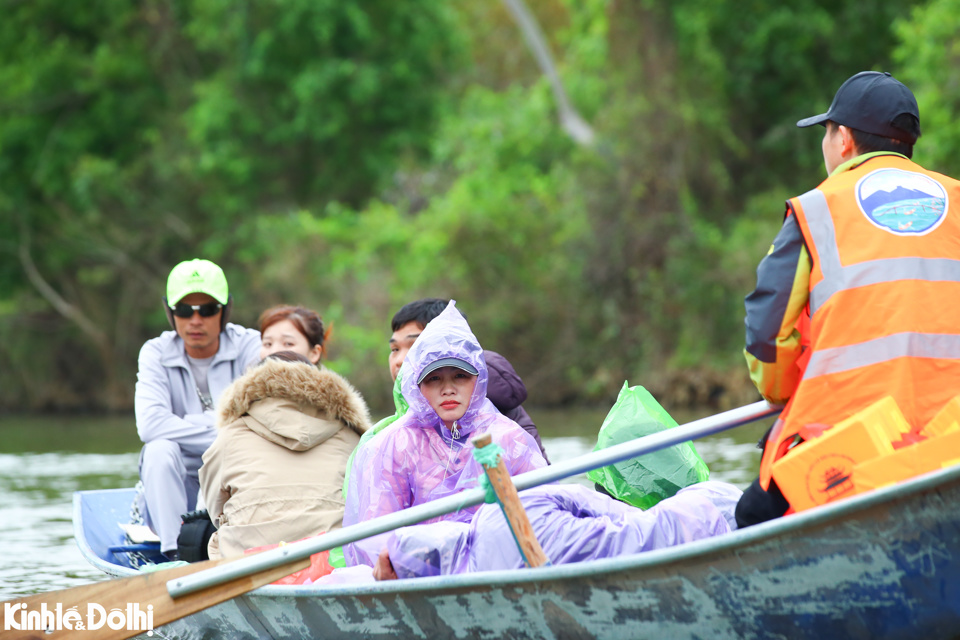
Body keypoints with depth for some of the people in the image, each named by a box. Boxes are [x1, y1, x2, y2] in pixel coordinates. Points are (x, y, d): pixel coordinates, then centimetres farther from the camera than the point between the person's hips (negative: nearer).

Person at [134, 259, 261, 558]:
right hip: (181, 486, 0)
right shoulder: (157, 354, -4)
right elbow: (150, 424, -22)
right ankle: (175, 552, -29)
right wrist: (222, 432, -22)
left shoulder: (249, 346, -6)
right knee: (160, 449, -28)